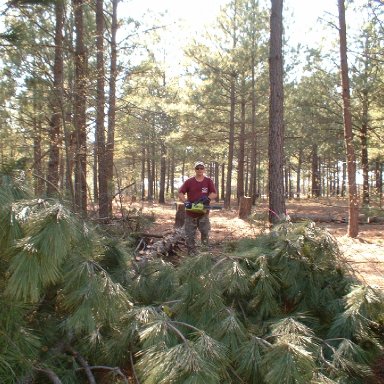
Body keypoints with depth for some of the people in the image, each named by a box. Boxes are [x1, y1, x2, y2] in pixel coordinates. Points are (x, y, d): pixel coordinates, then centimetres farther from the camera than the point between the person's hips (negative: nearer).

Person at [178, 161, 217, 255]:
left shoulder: (208, 181, 1)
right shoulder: (189, 181, 0)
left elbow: (214, 194, -4)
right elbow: (180, 193, -2)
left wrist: (207, 198, -23)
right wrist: (186, 202, -20)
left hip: (203, 213, 0)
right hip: (190, 213, 0)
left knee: (205, 234, 2)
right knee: (190, 236, 6)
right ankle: (191, 254, 16)